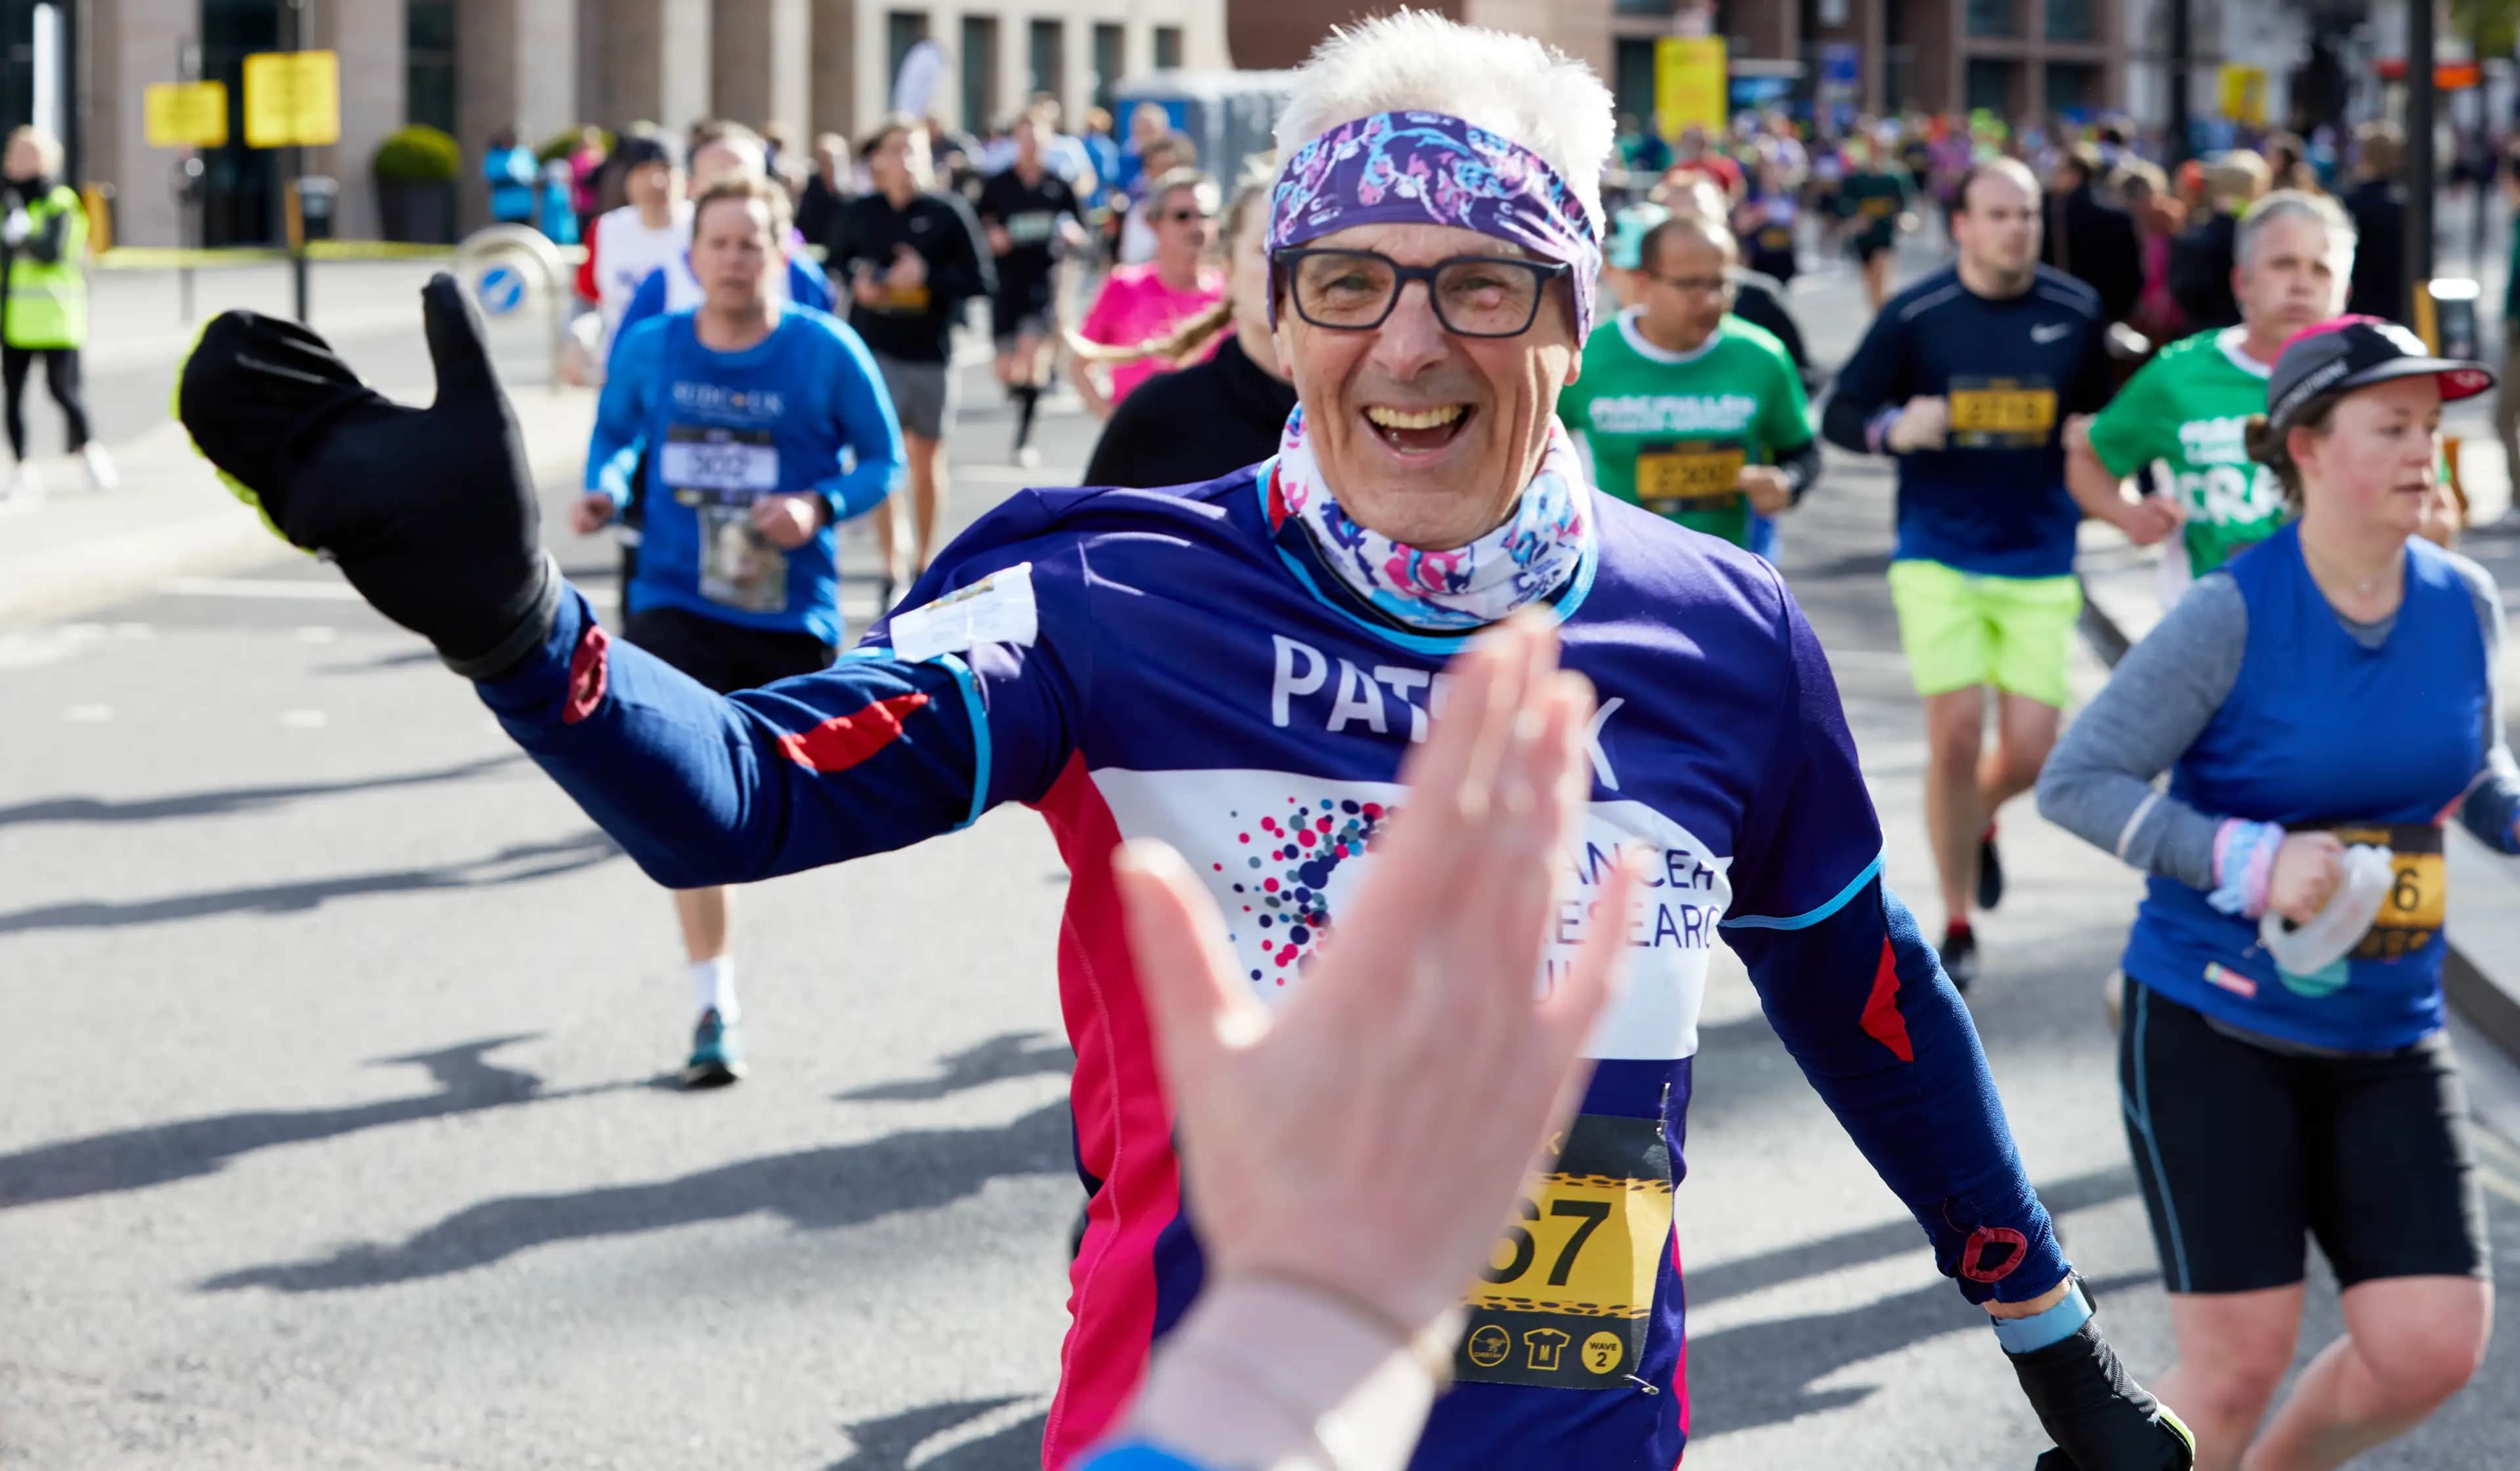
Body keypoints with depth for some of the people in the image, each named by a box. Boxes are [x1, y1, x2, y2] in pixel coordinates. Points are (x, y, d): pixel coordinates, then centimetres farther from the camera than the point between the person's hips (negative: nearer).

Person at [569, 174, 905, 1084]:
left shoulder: (827, 352, -9)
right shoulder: (648, 348, -2)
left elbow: (884, 459, -1)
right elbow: (615, 430, 15)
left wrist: (819, 508, -19)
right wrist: (605, 489, -5)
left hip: (791, 610, 0)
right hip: (676, 605, 0)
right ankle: (714, 1007, -4)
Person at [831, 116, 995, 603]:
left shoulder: (948, 212, -6)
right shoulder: (859, 213, -2)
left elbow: (982, 280, -6)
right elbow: (840, 261, 15)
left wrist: (929, 277, -18)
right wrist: (857, 279, -7)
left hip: (931, 353, 0)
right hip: (876, 351, 0)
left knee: (926, 460, 12)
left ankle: (924, 563, 29)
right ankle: (891, 572, 0)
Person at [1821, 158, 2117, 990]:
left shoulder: (2075, 313, 2)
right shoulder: (1915, 316, -4)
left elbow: (2107, 414, 16)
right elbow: (1839, 414, 0)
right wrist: (1894, 428, -20)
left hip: (2040, 560, 2)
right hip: (1939, 555, -2)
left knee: (2031, 752, -2)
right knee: (1956, 734, -8)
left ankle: (1980, 823, 36)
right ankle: (1957, 926, 9)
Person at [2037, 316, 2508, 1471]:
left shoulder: (2463, 606, 1)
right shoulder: (2233, 615, -14)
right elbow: (2074, 781, -14)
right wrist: (2249, 859, -24)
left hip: (2387, 1041, 5)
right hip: (2213, 1030, -5)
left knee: (2432, 1348, -2)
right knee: (2238, 1359, -3)